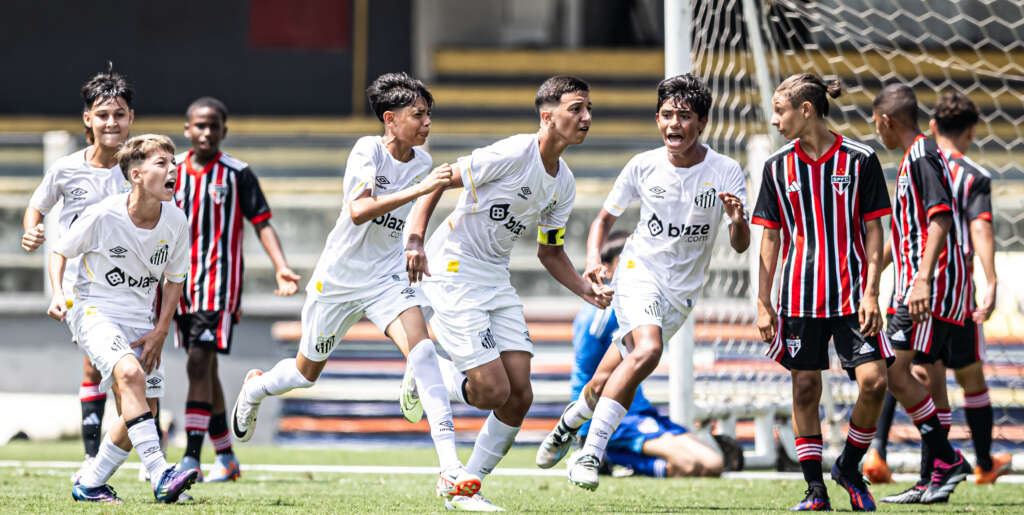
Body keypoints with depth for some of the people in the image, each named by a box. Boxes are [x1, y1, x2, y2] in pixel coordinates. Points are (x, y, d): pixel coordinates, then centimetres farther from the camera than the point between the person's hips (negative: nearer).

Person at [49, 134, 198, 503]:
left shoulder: (175, 220, -5)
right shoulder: (102, 216, -17)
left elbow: (174, 278, 9)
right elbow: (60, 252, 0)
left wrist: (160, 331, 0)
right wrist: (58, 294, -16)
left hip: (140, 321, 6)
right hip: (94, 310, -6)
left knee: (141, 414, 1)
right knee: (130, 373, -32)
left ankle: (88, 485, 21)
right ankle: (160, 476, -37)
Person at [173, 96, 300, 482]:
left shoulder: (237, 174, -3)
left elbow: (262, 222, -4)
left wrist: (280, 266, -17)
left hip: (220, 281, -5)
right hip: (181, 283, 5)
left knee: (199, 364, -16)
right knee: (204, 369, 12)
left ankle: (192, 458, -19)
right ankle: (225, 457, 25)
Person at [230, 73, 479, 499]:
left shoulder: (421, 161, -2)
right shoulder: (368, 150, -20)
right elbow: (358, 210, -37)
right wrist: (420, 189, -42)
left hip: (388, 277, 3)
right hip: (339, 277, -3)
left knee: (421, 349, -23)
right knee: (307, 372, 15)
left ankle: (450, 471, -30)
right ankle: (255, 388, 54)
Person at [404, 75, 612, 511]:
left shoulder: (564, 184, 7)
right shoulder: (512, 154, -18)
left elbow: (550, 251, 17)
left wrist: (588, 291, 1)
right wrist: (415, 241, -25)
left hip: (496, 280, 8)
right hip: (452, 274, -8)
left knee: (520, 397, -3)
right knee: (494, 390, -15)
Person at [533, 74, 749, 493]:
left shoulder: (726, 173, -7)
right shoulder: (643, 166, -4)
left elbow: (740, 246, -9)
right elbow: (605, 218, 10)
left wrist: (738, 221, -32)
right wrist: (593, 259, -8)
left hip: (682, 293, 2)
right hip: (639, 271, -2)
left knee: (609, 382, 3)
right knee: (647, 350, -31)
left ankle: (570, 421, 37)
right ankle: (590, 454, -28)